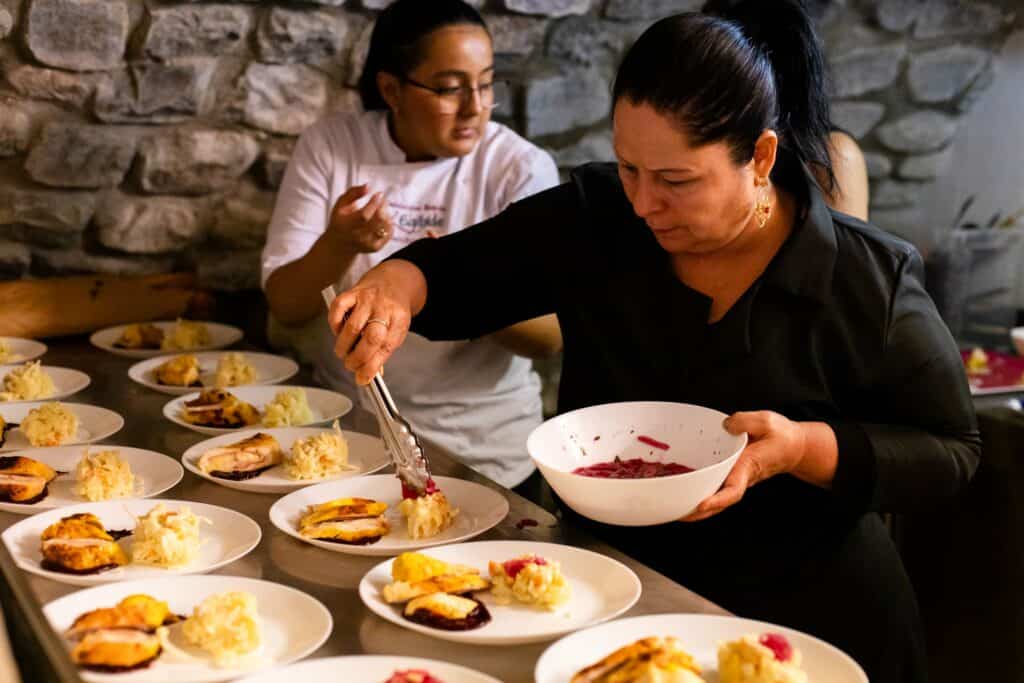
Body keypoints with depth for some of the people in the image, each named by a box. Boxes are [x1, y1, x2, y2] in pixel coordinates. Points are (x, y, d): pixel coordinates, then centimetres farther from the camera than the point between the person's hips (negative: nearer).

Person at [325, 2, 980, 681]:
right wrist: (398, 283, -18)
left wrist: (804, 449, -24)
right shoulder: (593, 219, -4)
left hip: (805, 619, -3)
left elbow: (950, 451, -7)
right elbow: (453, 270, 6)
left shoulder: (871, 282, -13)